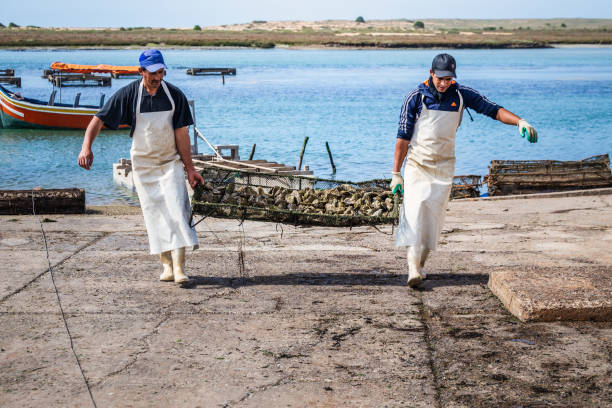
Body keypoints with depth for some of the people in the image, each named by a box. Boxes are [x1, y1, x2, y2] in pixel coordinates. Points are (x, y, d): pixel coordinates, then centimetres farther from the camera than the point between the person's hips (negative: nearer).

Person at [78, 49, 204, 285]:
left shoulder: (175, 95, -6)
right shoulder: (128, 94, -8)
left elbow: (181, 134, -3)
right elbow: (99, 120, -7)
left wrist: (190, 169, -4)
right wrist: (86, 147, -23)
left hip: (171, 162, 0)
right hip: (143, 165, 1)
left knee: (176, 211, -12)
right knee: (154, 214, 1)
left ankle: (179, 267, -14)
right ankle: (166, 264, 11)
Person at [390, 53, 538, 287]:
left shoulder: (461, 95, 0)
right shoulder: (416, 97, -7)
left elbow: (493, 110, -1)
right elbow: (403, 136, -6)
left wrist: (520, 121, -20)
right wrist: (396, 173, -8)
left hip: (444, 166, 3)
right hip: (417, 164, -3)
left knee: (434, 216, 0)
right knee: (415, 210, -17)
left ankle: (420, 264, 15)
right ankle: (412, 268, -23)